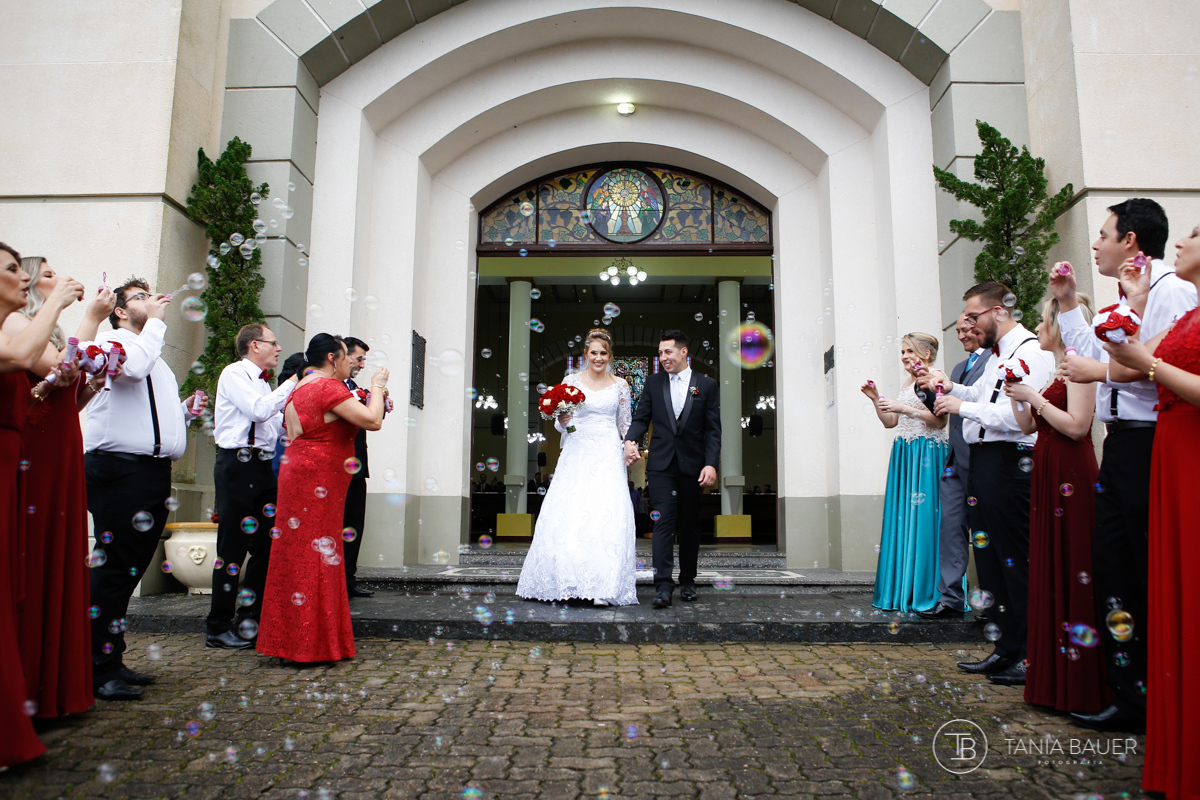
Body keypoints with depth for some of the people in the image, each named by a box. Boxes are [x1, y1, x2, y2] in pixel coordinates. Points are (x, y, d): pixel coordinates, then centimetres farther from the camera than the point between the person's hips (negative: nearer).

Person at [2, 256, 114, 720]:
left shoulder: (50, 334, 21)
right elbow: (61, 370, -18)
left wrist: (95, 378, 4)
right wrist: (91, 319, -10)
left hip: (61, 463, 9)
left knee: (59, 563, 9)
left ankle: (54, 685, 16)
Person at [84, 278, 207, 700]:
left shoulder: (156, 358, 27)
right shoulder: (112, 341, 1)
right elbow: (133, 367, -23)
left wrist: (187, 412, 11)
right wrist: (155, 321, -9)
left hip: (154, 471, 9)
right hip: (118, 470, -9)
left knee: (131, 569, 11)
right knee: (114, 568, -8)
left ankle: (112, 662, 19)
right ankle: (99, 670, -2)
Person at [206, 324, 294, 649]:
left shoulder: (263, 383, 22)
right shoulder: (234, 373, -4)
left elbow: (277, 427, 18)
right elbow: (259, 411, -18)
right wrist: (290, 384, -9)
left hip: (262, 467, 8)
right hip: (237, 466, -8)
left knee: (265, 545, 8)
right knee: (233, 548, -4)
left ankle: (249, 621, 18)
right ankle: (219, 628, 5)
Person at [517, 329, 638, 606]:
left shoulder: (620, 385, 8)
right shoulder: (571, 381, 7)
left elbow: (625, 425, 12)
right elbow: (560, 424, 9)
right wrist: (563, 421, -12)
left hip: (608, 456, 0)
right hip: (577, 455, 1)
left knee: (607, 516, -10)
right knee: (567, 515, -5)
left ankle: (602, 587, -7)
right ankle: (566, 580, 7)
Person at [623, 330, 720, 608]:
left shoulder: (707, 385, 4)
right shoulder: (653, 383, 10)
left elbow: (713, 429, 0)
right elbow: (641, 418, 7)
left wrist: (711, 464, -10)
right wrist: (630, 440, -13)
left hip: (693, 467, 0)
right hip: (661, 465, 0)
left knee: (689, 526, 9)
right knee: (664, 522, -8)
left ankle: (688, 581, 23)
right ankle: (663, 586, -9)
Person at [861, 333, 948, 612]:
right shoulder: (907, 384, 20)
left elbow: (939, 420, -15)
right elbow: (890, 421, 20)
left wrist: (904, 408, -19)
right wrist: (876, 399, 8)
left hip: (927, 455, -8)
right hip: (903, 455, 8)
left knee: (922, 516, -8)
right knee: (900, 516, 5)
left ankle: (926, 591, -1)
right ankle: (902, 589, 10)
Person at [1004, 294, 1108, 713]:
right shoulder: (1055, 373, 18)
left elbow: (1076, 425, -20)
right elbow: (1028, 426, 19)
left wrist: (1035, 397, -14)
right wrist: (1017, 396, 5)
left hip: (1071, 477, -10)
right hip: (1048, 477, 10)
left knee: (1073, 572, -5)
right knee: (1049, 570, 12)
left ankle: (1080, 684, 4)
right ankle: (1054, 676, 22)